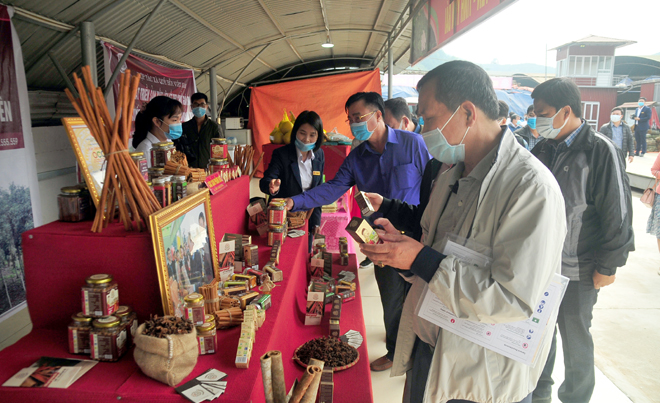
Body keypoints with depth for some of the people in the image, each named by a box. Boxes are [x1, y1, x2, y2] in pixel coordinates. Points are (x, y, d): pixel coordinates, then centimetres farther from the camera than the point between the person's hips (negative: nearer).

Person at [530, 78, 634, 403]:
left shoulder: (600, 151, -13)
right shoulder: (544, 148, 5)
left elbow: (617, 214, -13)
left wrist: (607, 266, -11)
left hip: (577, 270, -5)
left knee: (575, 339, 11)